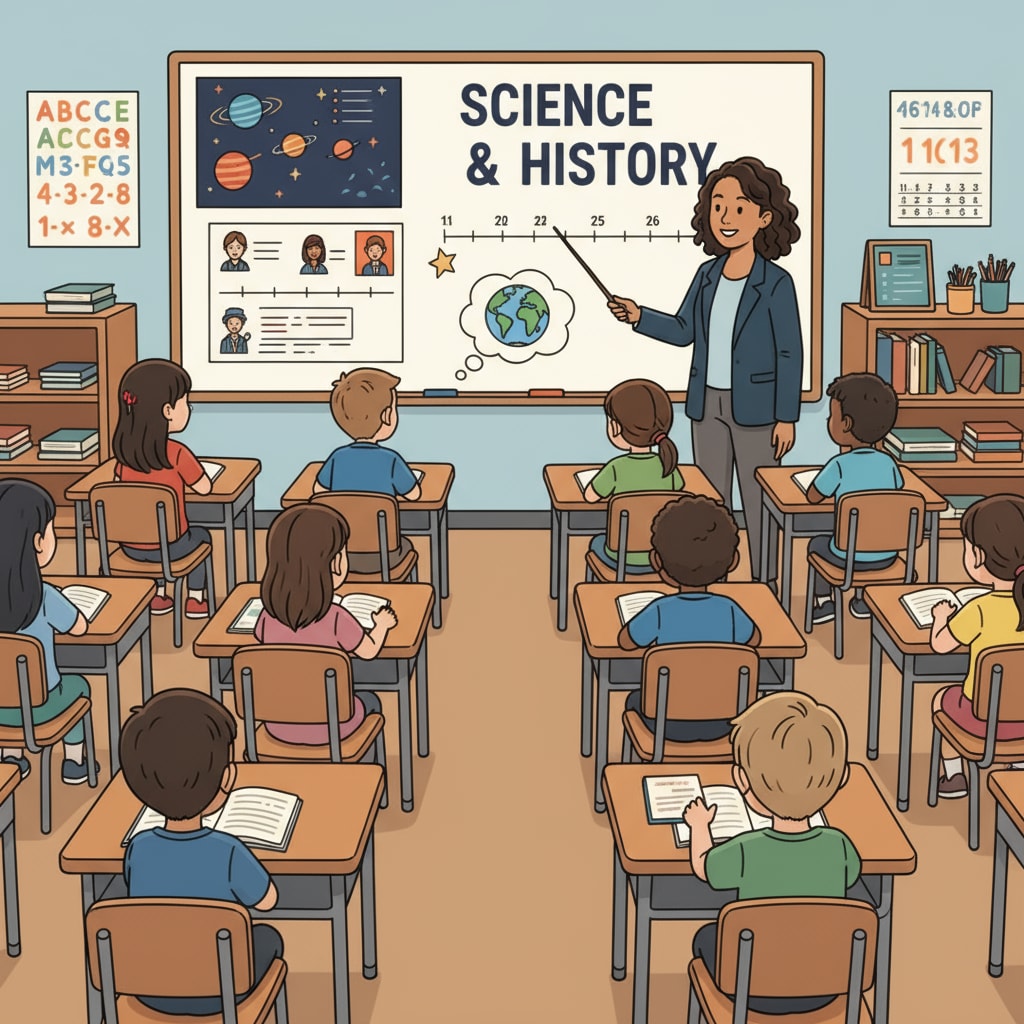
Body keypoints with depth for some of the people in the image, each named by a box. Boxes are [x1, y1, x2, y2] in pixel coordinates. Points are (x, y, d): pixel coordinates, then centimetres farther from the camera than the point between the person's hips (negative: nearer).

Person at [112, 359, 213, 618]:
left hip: (131, 546, 4)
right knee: (201, 536, 28)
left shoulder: (125, 451, -4)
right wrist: (186, 477, 12)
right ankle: (195, 600, 32)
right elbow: (205, 488, -9)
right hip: (170, 547, -4)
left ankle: (158, 596, 40)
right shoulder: (177, 454, -20)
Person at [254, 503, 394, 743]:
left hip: (279, 725, 3)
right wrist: (382, 624, 15)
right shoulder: (336, 619, -23)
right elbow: (369, 651, -6)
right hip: (331, 726, -3)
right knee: (369, 701, 28)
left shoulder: (269, 616, -13)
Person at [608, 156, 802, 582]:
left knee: (758, 502, 1)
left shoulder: (776, 283, -11)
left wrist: (787, 417, -12)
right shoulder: (707, 274, 5)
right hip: (707, 404, 6)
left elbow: (790, 353, -10)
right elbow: (684, 331, 13)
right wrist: (640, 317, -3)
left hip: (755, 406, -6)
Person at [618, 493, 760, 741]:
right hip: (720, 722, 2)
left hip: (668, 722, -2)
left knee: (635, 700, 31)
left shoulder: (660, 611, -19)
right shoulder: (728, 609, -13)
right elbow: (754, 639, 7)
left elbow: (626, 642, -4)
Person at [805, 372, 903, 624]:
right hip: (886, 557, 4)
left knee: (816, 544, 27)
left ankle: (824, 603, 27)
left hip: (848, 557, -4)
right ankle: (863, 601, 40)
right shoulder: (888, 462, -3)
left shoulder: (840, 465, -16)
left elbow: (813, 497, -5)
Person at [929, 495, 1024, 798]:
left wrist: (941, 616, 10)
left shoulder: (979, 611, -25)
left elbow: (940, 645, -10)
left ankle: (954, 777, 33)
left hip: (985, 717, -4)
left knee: (942, 699, 27)